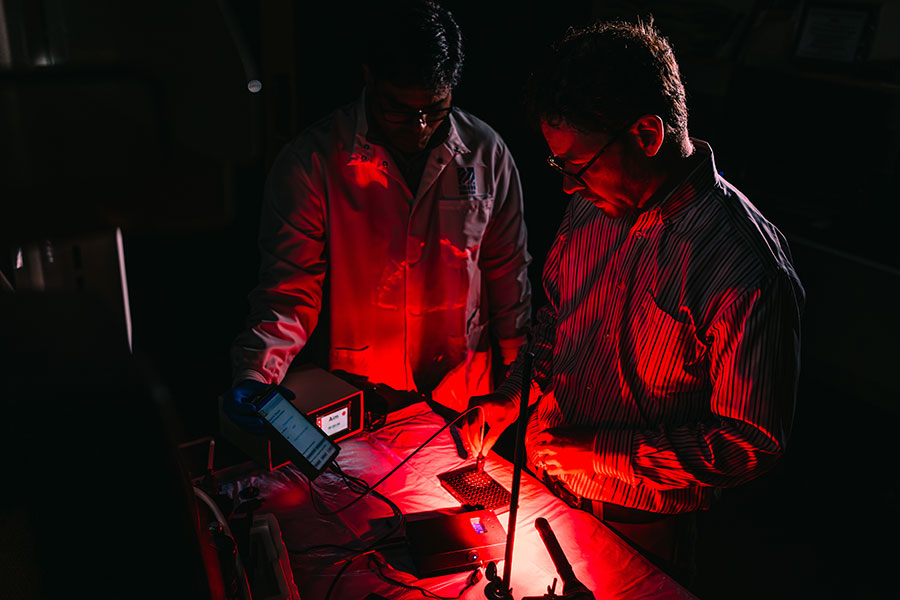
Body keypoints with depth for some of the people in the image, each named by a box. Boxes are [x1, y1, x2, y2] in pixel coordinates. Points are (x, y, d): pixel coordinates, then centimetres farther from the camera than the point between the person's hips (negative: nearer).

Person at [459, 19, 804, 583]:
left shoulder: (749, 271, -28)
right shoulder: (594, 204, -8)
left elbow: (752, 443, -21)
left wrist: (601, 450, -24)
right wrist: (512, 397, -4)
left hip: (640, 528, -5)